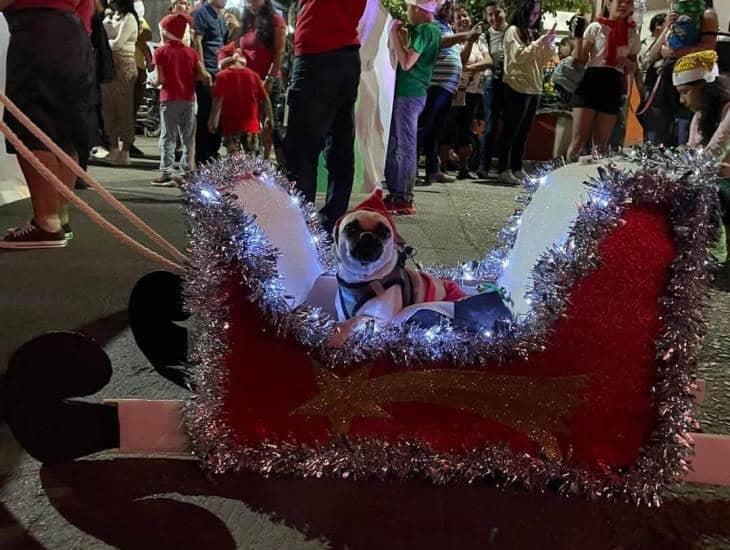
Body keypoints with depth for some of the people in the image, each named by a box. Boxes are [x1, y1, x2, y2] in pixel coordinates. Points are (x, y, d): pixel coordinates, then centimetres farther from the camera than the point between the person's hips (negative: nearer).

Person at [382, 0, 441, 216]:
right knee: (391, 145, 14)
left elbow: (406, 63, -19)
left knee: (406, 146, -7)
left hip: (409, 94, -10)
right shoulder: (433, 29, 17)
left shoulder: (424, 30, -12)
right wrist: (402, 36, 12)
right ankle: (395, 194, 18)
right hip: (406, 92, 10)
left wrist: (395, 35, -11)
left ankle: (404, 200, -4)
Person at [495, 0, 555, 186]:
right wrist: (539, 43, -14)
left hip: (534, 89, 7)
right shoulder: (513, 31, -3)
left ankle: (517, 169, 13)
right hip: (517, 88, -7)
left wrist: (549, 44, 0)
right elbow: (519, 56, -14)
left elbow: (542, 61, 15)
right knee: (510, 130, -5)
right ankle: (504, 170, -4)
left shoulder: (533, 33, 17)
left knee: (523, 132, 8)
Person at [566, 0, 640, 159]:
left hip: (613, 88, 4)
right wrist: (578, 36, -10)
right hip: (591, 83, -3)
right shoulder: (595, 28, 2)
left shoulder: (633, 35, 13)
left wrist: (627, 62, -2)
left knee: (601, 144, 5)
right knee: (579, 140, -11)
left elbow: (632, 69, 20)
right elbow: (580, 60, 1)